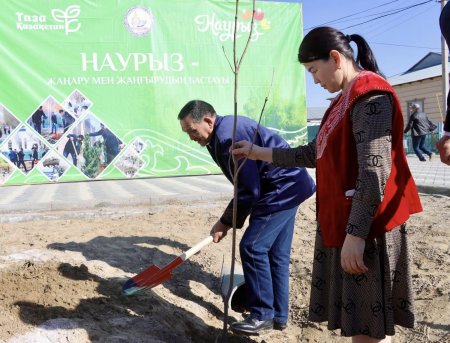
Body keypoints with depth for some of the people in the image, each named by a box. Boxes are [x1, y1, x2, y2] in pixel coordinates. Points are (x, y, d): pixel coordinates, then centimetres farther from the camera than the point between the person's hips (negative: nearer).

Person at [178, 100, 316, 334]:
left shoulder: (228, 137, -22)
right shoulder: (224, 132, 12)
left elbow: (249, 190, -20)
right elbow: (247, 184, 15)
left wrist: (226, 222, -10)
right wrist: (228, 219, 11)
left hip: (283, 188, -11)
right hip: (288, 186, 11)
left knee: (252, 247, -9)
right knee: (276, 253, 13)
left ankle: (263, 316, 1)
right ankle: (278, 316, 21)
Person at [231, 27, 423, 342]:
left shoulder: (369, 95, -14)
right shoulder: (345, 99, 18)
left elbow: (374, 171, -22)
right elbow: (316, 154, 22)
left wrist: (355, 234, -24)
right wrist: (259, 153, 22)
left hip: (365, 227, -9)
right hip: (342, 221, 9)